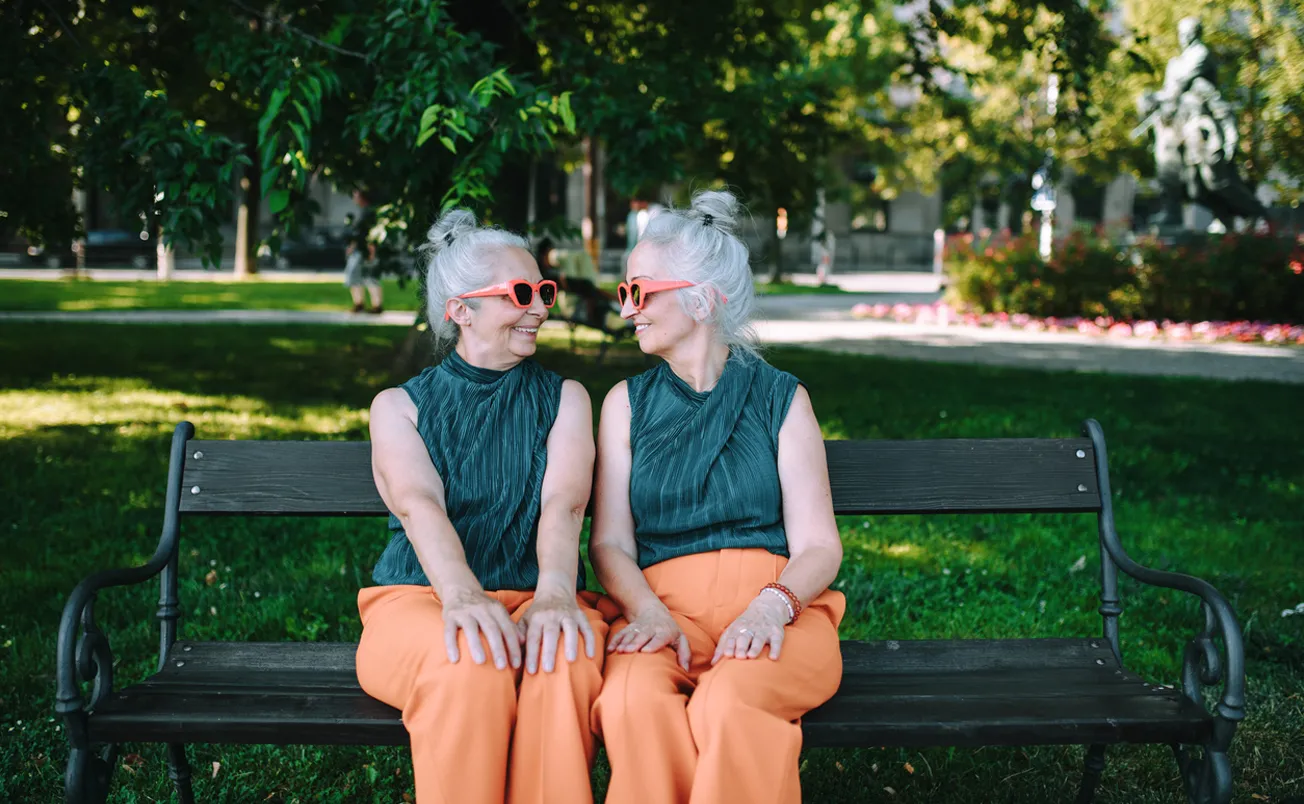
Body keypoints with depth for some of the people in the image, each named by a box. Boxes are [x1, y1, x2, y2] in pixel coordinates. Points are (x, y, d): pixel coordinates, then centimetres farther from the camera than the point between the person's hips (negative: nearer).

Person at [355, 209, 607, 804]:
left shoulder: (563, 398, 15)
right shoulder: (398, 406, 11)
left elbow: (563, 504, -5)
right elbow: (419, 504, -11)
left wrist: (555, 593, -29)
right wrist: (461, 595, -33)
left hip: (533, 597, 1)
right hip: (419, 599, -1)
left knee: (564, 659, -35)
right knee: (470, 663, -36)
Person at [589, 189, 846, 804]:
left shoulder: (780, 398, 10)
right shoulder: (627, 403, 16)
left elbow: (818, 545, 3)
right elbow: (611, 542, 8)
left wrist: (771, 605, -18)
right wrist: (648, 611, -13)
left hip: (776, 609, -1)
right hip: (664, 606, 1)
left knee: (728, 705, -35)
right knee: (633, 701, -34)